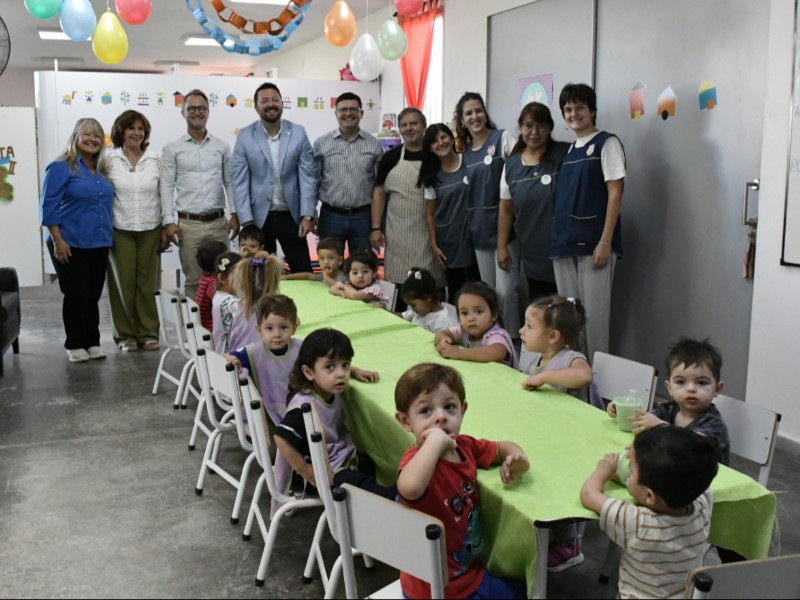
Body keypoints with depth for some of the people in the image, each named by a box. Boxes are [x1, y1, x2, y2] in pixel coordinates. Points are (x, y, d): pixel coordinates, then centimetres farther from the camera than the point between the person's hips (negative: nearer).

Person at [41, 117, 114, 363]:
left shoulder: (102, 170, 11)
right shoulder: (61, 168, -7)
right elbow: (49, 207, -11)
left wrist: (109, 237, 13)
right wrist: (58, 241, -16)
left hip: (99, 244, 6)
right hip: (71, 245, -5)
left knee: (94, 295, 10)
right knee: (77, 294, -1)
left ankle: (92, 342, 20)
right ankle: (75, 344, 12)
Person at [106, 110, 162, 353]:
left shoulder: (156, 160, 5)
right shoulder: (110, 161, 1)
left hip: (150, 230, 1)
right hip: (120, 230, -1)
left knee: (147, 283, 4)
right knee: (123, 283, 2)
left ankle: (148, 333, 14)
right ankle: (125, 335, 12)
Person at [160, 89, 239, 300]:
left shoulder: (222, 147, 9)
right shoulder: (172, 149, 3)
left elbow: (230, 182, 10)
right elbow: (166, 187, 0)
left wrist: (235, 215, 2)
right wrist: (168, 222, -8)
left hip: (218, 222, 2)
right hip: (188, 224, -2)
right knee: (193, 280, 4)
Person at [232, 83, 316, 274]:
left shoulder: (298, 133, 0)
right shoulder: (245, 136, -3)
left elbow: (307, 177, -1)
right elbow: (239, 182, -4)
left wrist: (307, 216, -8)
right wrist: (246, 220, -10)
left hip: (291, 215, 1)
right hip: (259, 217, 0)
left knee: (303, 273, 5)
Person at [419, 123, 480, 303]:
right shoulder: (432, 176, 3)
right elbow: (430, 213, 7)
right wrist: (434, 244, 1)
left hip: (473, 236, -2)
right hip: (449, 242, 2)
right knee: (455, 293, 9)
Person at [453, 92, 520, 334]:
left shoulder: (503, 138, -4)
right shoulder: (464, 150, 12)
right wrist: (469, 220, 12)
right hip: (480, 229, 6)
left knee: (505, 290, -10)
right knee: (487, 291, 12)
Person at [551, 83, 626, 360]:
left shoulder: (606, 143, -1)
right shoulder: (568, 151, 17)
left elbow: (615, 194, -8)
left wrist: (605, 242, -15)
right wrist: (556, 238, 10)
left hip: (593, 243, -6)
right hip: (564, 243, 6)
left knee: (594, 314, -4)